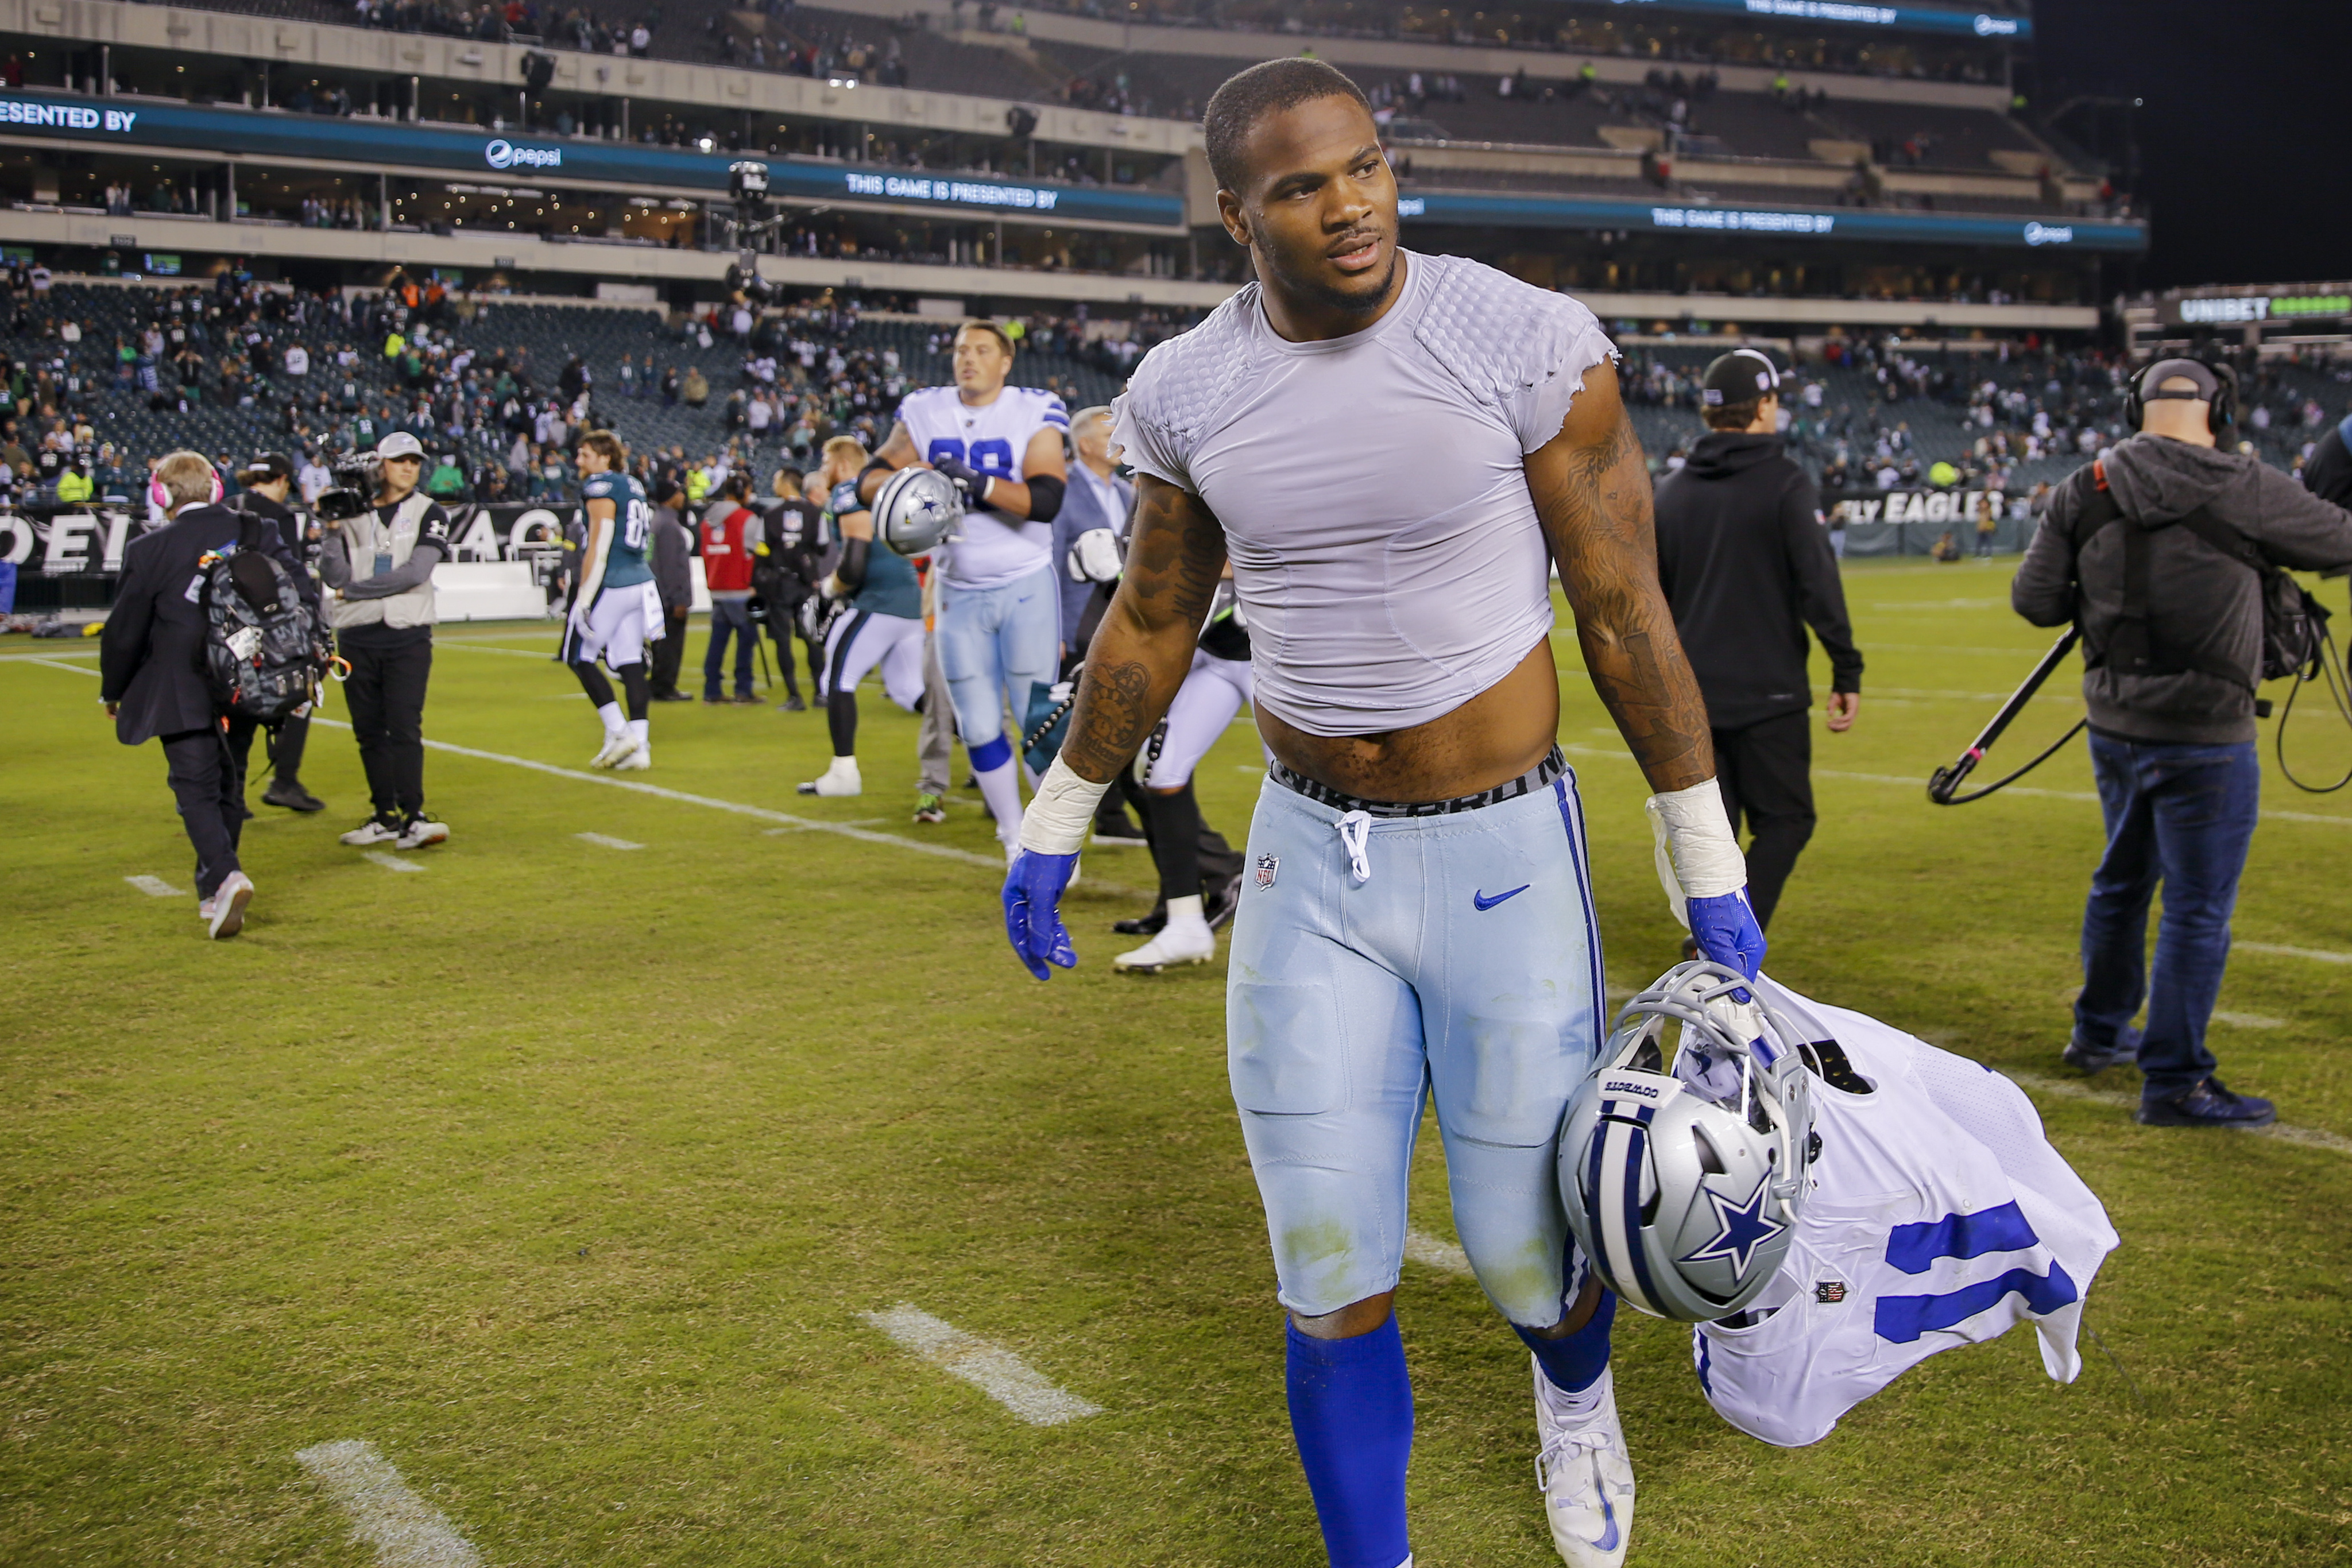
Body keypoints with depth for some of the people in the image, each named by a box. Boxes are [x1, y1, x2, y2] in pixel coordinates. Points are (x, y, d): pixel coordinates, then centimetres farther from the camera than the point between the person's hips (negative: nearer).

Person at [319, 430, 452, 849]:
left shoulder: (428, 513, 3)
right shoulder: (350, 513, 9)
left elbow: (416, 572, -12)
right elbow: (334, 575, -1)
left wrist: (354, 589, -8)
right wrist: (332, 530, -14)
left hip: (408, 637, -3)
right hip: (357, 638, 3)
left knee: (405, 728, -10)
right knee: (369, 731, 6)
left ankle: (413, 818, -10)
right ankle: (386, 816, 14)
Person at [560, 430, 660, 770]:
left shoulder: (600, 487, -11)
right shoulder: (633, 486, 15)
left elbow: (598, 548, -16)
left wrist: (583, 599, -15)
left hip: (612, 585, -8)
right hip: (641, 581, 8)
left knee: (579, 656, 5)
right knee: (631, 662, 7)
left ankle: (618, 732, -3)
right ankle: (639, 748, 3)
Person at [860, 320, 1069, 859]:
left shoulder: (1033, 415, -7)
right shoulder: (926, 414, 3)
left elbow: (1046, 500, -19)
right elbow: (869, 483, 5)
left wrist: (978, 482, -31)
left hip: (1025, 586, -3)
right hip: (960, 592, 3)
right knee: (980, 728, 6)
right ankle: (1015, 839, 21)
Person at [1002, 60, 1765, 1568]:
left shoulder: (1528, 346, -13)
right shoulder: (1188, 391, -3)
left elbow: (1625, 613, -6)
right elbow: (1153, 622, 13)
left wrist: (1710, 868, -2)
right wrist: (1056, 826, 20)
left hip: (1502, 855, -2)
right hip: (1310, 859, 3)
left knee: (1529, 1254, 10)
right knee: (1332, 1283, 5)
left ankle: (1577, 1399, 47)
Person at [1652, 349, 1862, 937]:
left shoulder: (1671, 489, 9)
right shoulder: (1784, 482, -8)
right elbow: (1818, 585, -13)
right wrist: (1847, 674, -8)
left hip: (1691, 694, 5)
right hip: (1768, 692, -5)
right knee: (1784, 821, 4)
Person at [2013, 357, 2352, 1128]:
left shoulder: (2084, 488, -1)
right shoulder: (2243, 487, -14)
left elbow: (2034, 599, 0)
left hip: (2114, 728, 6)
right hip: (2204, 737, -6)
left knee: (2122, 881, 24)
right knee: (2197, 910, 3)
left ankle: (2100, 1031, 40)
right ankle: (2174, 1081, 8)